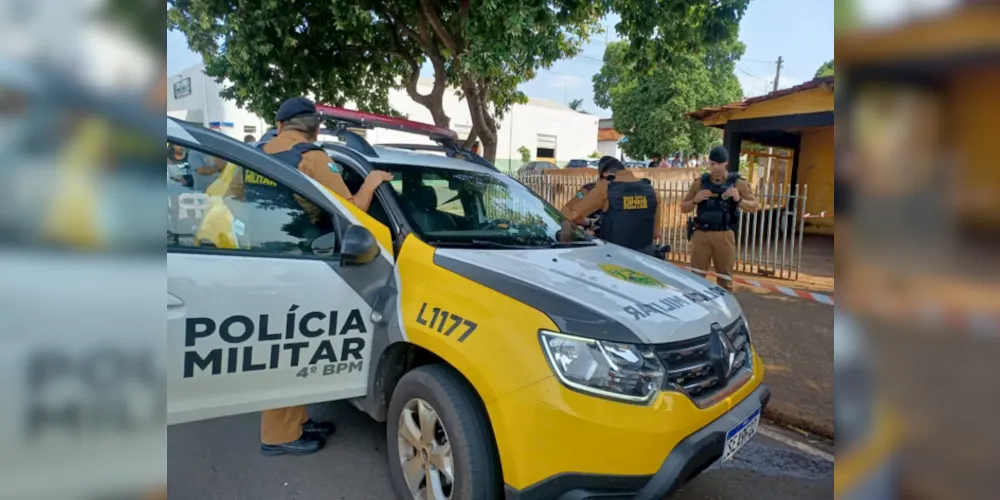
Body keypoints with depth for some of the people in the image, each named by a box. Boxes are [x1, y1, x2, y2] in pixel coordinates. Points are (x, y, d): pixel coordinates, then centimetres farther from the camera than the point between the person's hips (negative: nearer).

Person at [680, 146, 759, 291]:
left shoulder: (737, 183, 4)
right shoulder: (699, 183, 7)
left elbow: (754, 207, 3)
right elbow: (683, 208, 10)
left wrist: (739, 200, -16)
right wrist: (695, 200, -9)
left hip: (725, 236, -1)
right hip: (701, 234, 1)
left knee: (725, 276, 7)